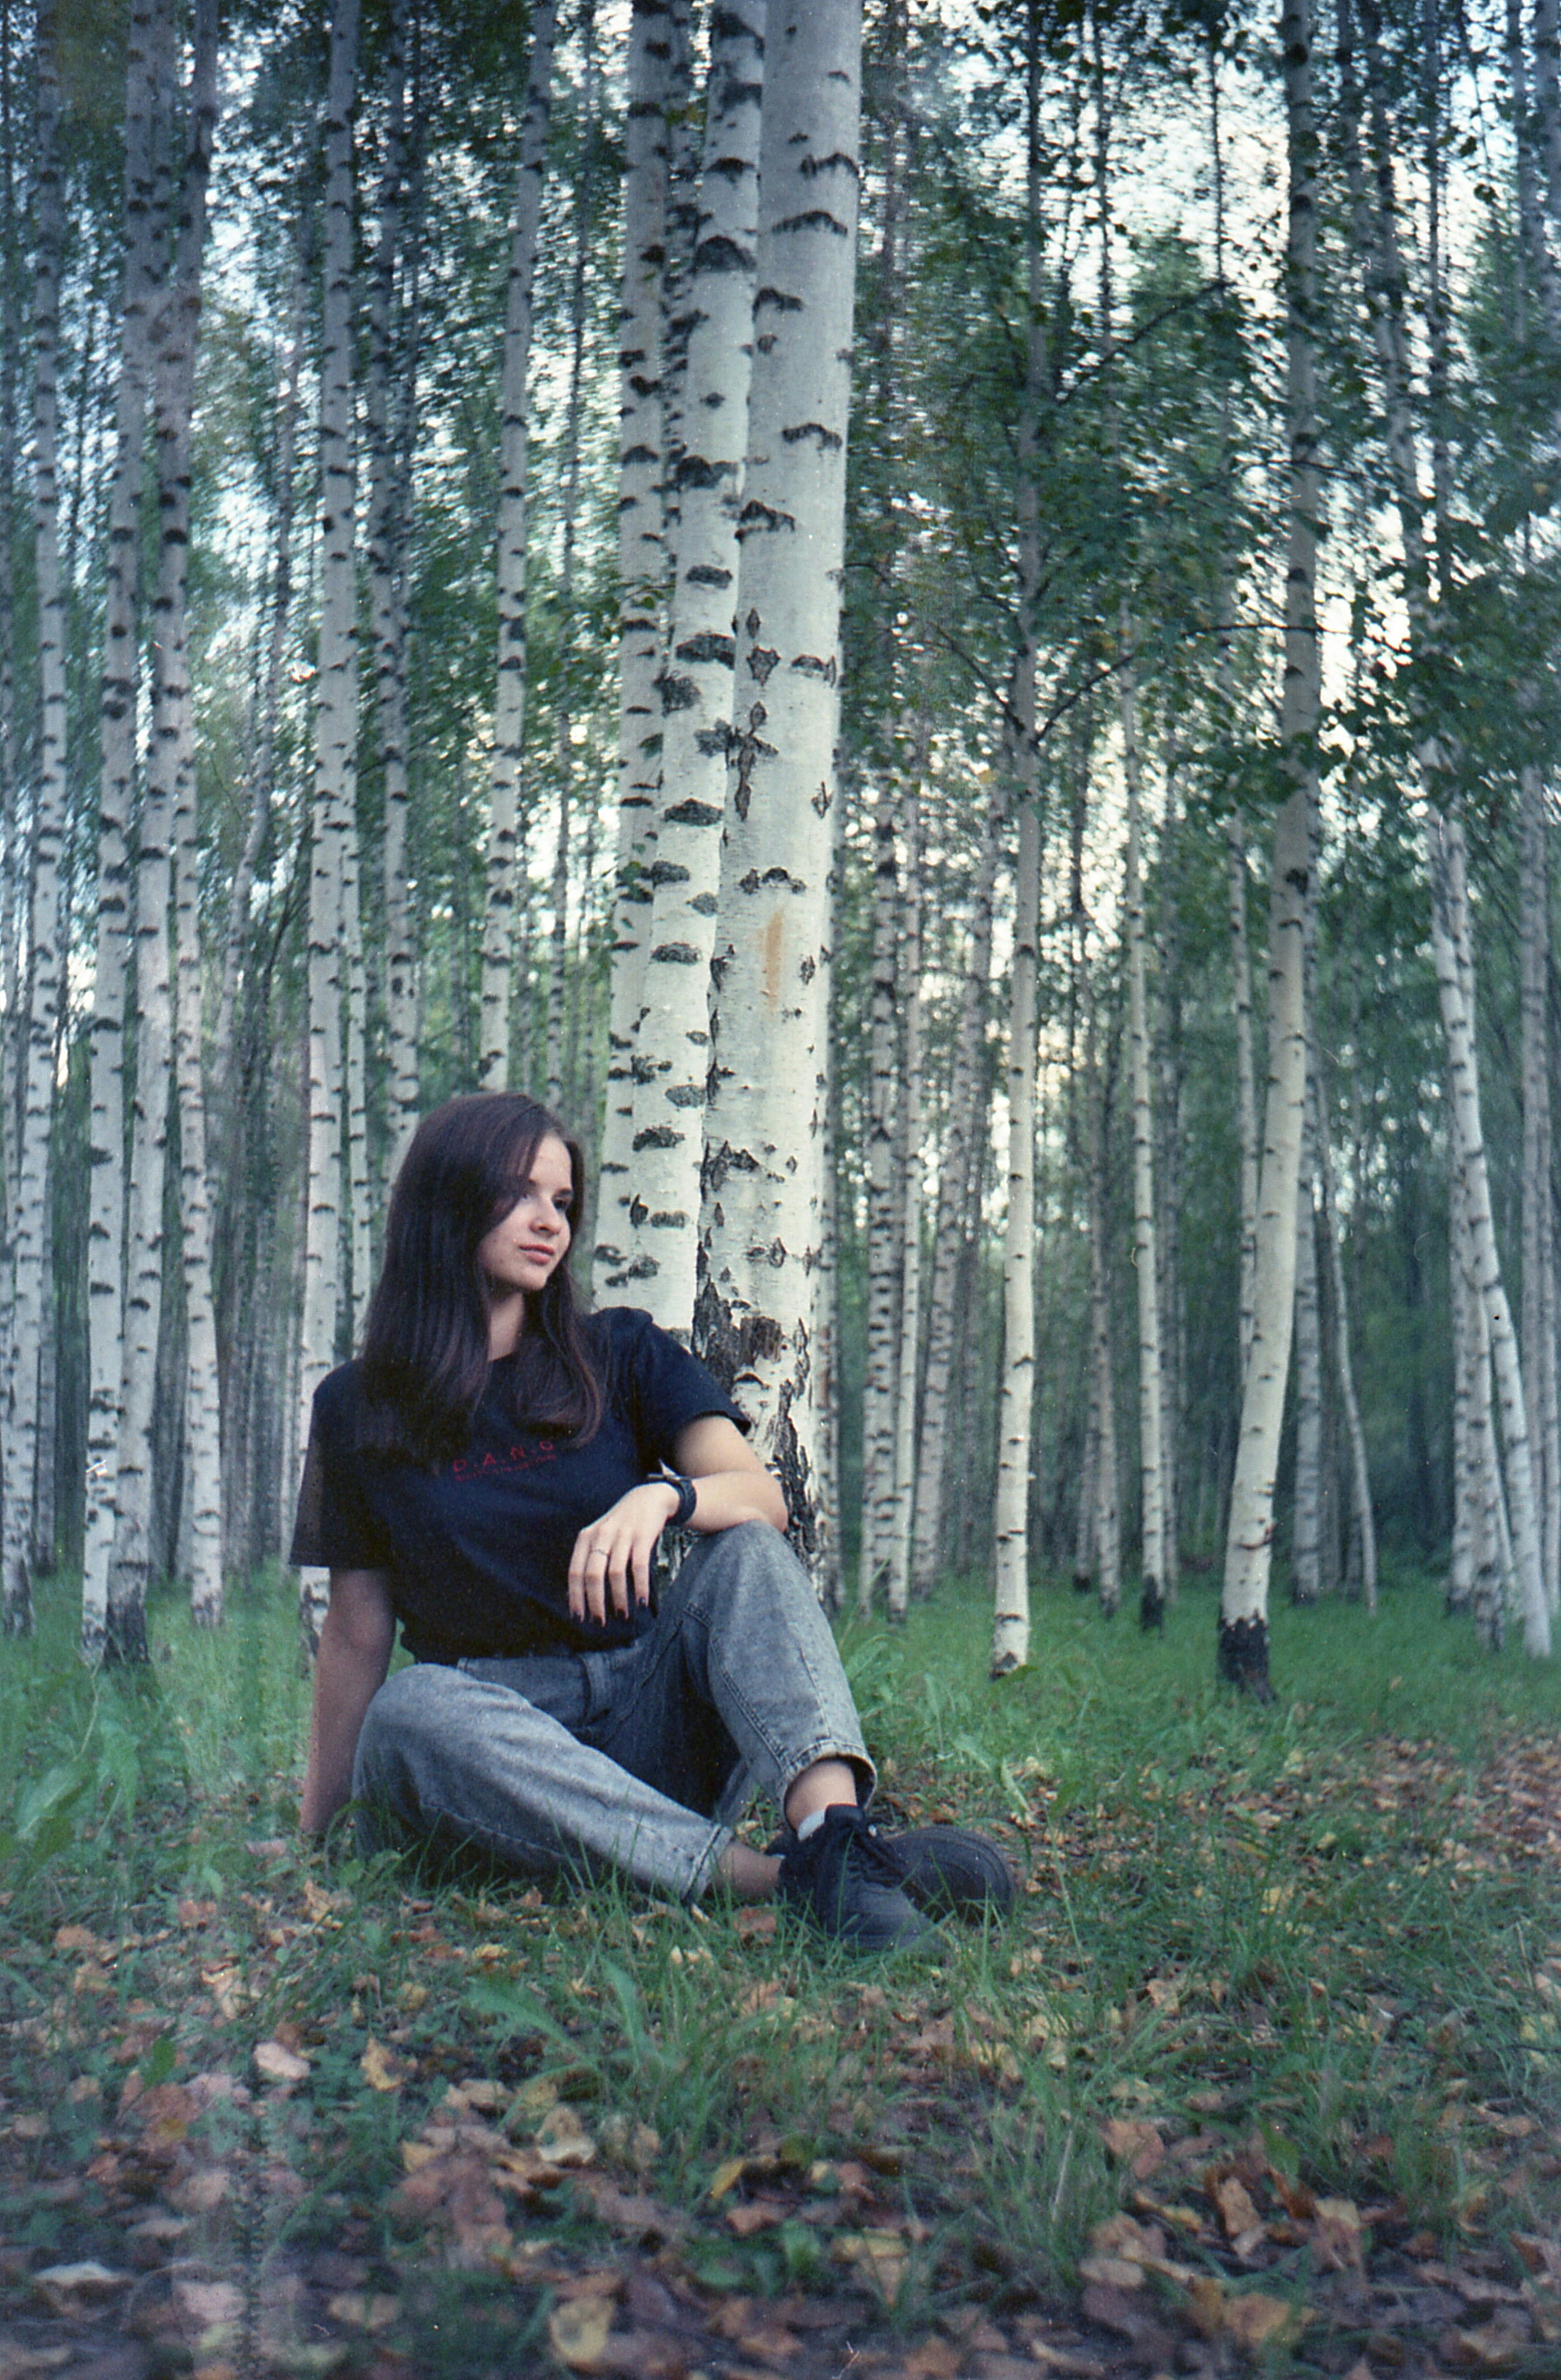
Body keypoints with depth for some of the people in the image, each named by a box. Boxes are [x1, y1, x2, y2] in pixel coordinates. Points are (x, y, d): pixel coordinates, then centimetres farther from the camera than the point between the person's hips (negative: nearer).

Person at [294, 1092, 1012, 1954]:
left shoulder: (622, 1354, 8)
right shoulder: (359, 1409, 5)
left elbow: (763, 1497, -6)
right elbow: (358, 1631, 7)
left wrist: (661, 1497, -28)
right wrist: (315, 1832, 7)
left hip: (646, 1720, 2)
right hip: (490, 1736, -1)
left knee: (745, 1549, -22)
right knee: (410, 1710, -34)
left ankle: (833, 1827, -48)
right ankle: (766, 1874, -43)